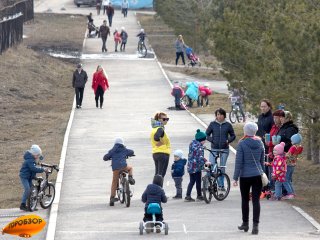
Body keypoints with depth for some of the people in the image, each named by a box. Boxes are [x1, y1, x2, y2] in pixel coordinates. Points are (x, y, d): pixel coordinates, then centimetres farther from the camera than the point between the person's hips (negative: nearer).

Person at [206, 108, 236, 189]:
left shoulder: (228, 125, 3)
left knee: (222, 168, 7)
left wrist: (228, 141, -6)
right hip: (214, 149, -1)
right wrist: (212, 140, -8)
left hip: (224, 149, 1)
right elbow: (207, 134, 8)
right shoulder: (212, 124, 2)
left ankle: (221, 184, 15)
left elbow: (233, 135, 12)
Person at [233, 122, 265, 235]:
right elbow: (262, 161, 11)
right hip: (258, 176, 3)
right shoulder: (260, 143, 3)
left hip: (245, 176, -3)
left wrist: (235, 178, -7)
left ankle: (245, 224, 24)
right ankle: (255, 225, -9)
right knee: (256, 200, 0)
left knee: (245, 200, 13)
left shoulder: (242, 144, -10)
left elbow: (238, 162, -11)